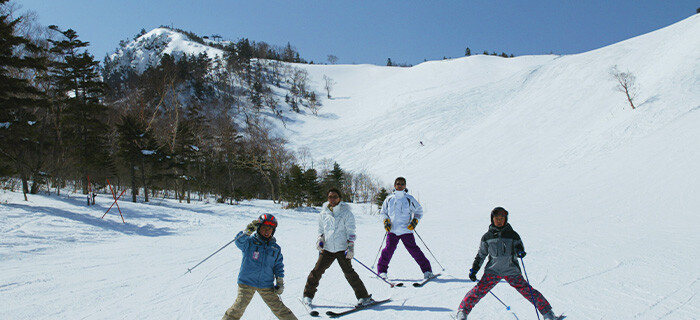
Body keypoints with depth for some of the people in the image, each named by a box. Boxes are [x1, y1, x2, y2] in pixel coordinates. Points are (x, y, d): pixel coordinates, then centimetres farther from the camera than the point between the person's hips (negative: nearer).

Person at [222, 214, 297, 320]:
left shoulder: (276, 248, 9)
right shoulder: (250, 242, -2)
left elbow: (279, 266, 15)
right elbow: (239, 241, -24)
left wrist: (280, 283, 9)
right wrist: (248, 231, -40)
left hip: (266, 285, 2)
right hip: (247, 282, -2)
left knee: (278, 307, 5)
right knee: (239, 307, -12)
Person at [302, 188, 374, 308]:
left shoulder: (346, 213, -1)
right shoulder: (323, 214, 10)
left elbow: (351, 232, -2)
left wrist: (350, 247, -11)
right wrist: (320, 240, 2)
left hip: (342, 248, -3)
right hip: (327, 248, 3)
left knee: (348, 272, -10)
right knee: (317, 270, -3)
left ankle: (363, 297, 0)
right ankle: (308, 295, 14)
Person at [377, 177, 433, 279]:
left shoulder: (409, 198, 6)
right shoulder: (389, 199, 10)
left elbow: (419, 210, 15)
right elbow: (383, 212, 20)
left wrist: (415, 220, 0)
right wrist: (386, 221, 1)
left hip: (406, 230, -1)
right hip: (392, 230, 1)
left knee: (413, 249, -6)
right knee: (389, 249, -12)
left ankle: (427, 270, 3)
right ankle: (382, 270, 2)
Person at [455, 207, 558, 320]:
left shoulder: (512, 235, 1)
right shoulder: (487, 237, 4)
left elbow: (519, 253, 5)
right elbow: (481, 255, 12)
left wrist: (520, 252, -19)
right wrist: (474, 269, 6)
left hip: (511, 271, 0)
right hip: (493, 271, 0)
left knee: (526, 290, -5)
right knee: (479, 290, -11)